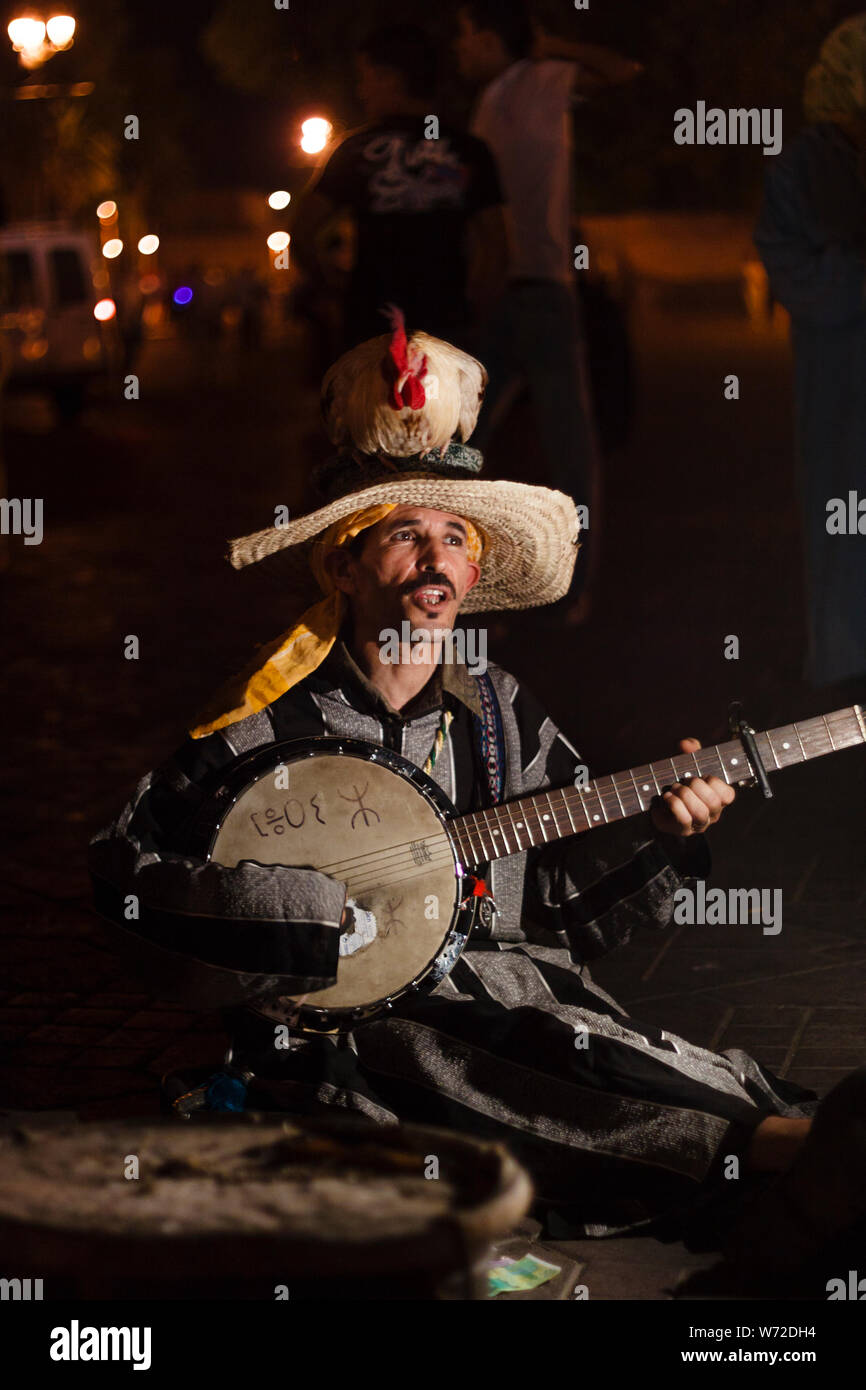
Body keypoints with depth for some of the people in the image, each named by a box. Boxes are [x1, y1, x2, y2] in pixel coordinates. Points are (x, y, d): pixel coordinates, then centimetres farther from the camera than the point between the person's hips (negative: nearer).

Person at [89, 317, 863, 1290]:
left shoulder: (497, 715, 14)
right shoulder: (273, 718, -1)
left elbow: (567, 900, 17)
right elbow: (125, 872, -7)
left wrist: (656, 828, -1)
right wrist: (324, 919, -12)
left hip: (508, 985, 5)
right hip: (336, 1034, -5)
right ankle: (786, 1144, -50)